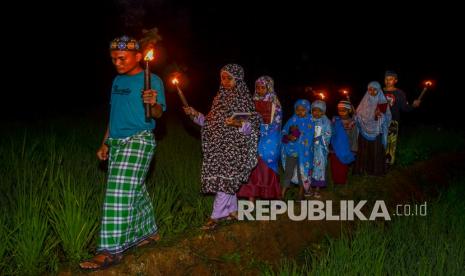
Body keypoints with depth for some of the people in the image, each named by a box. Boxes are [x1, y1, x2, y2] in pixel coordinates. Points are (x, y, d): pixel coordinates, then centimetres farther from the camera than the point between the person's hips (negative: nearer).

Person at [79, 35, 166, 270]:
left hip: (139, 141, -8)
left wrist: (154, 104, -41)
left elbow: (158, 113, -18)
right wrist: (105, 143, 18)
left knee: (120, 193, -13)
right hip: (116, 142, 8)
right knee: (134, 190, 14)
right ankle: (148, 232, 30)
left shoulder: (152, 80, -7)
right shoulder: (117, 81, 15)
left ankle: (111, 251, -11)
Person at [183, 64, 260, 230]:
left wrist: (239, 124, -24)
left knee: (225, 178, -10)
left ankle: (215, 216, -8)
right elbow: (210, 122, 16)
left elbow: (254, 125, -6)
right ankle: (232, 211, 21)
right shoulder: (219, 98, 14)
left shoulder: (244, 99, -3)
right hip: (217, 146, 6)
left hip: (234, 146, -6)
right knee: (228, 180, 10)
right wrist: (196, 115, 3)